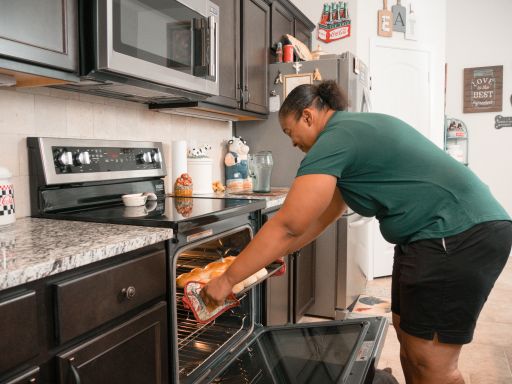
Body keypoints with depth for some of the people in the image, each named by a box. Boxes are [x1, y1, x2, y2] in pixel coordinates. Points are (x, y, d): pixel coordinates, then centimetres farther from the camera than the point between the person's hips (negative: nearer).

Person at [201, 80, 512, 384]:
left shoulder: (336, 138, -15)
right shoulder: (354, 130, 16)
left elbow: (288, 225, -18)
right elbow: (323, 215, 19)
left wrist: (227, 280, -8)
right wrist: (273, 255, 22)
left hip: (460, 235, -10)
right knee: (408, 336, 17)